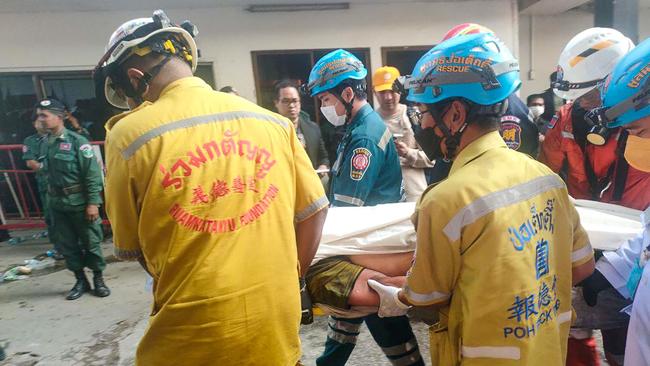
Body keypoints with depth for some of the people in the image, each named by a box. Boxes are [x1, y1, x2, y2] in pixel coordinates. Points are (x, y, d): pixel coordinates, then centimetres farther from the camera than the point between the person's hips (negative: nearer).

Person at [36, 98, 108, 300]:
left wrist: (93, 202, -16)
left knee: (91, 242, 5)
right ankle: (80, 281, 26)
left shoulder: (77, 141, -10)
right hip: (57, 204, 6)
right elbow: (48, 174, 12)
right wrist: (50, 200, 12)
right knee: (66, 245, 12)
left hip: (79, 202, -6)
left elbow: (92, 173, -13)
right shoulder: (45, 144, 7)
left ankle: (98, 279, 21)